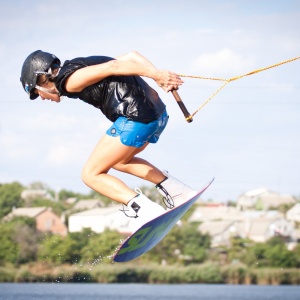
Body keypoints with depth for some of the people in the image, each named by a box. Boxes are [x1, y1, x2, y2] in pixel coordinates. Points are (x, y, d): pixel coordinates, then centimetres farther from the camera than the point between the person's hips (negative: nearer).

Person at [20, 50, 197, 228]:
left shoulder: (68, 80, -3)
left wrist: (156, 74, -19)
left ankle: (148, 212, -11)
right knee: (120, 161, 32)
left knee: (91, 175, 3)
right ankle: (179, 191, 21)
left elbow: (112, 67, -14)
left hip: (135, 117, -9)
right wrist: (158, 76, 4)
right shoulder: (85, 66, 24)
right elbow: (131, 56, 17)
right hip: (159, 113, 9)